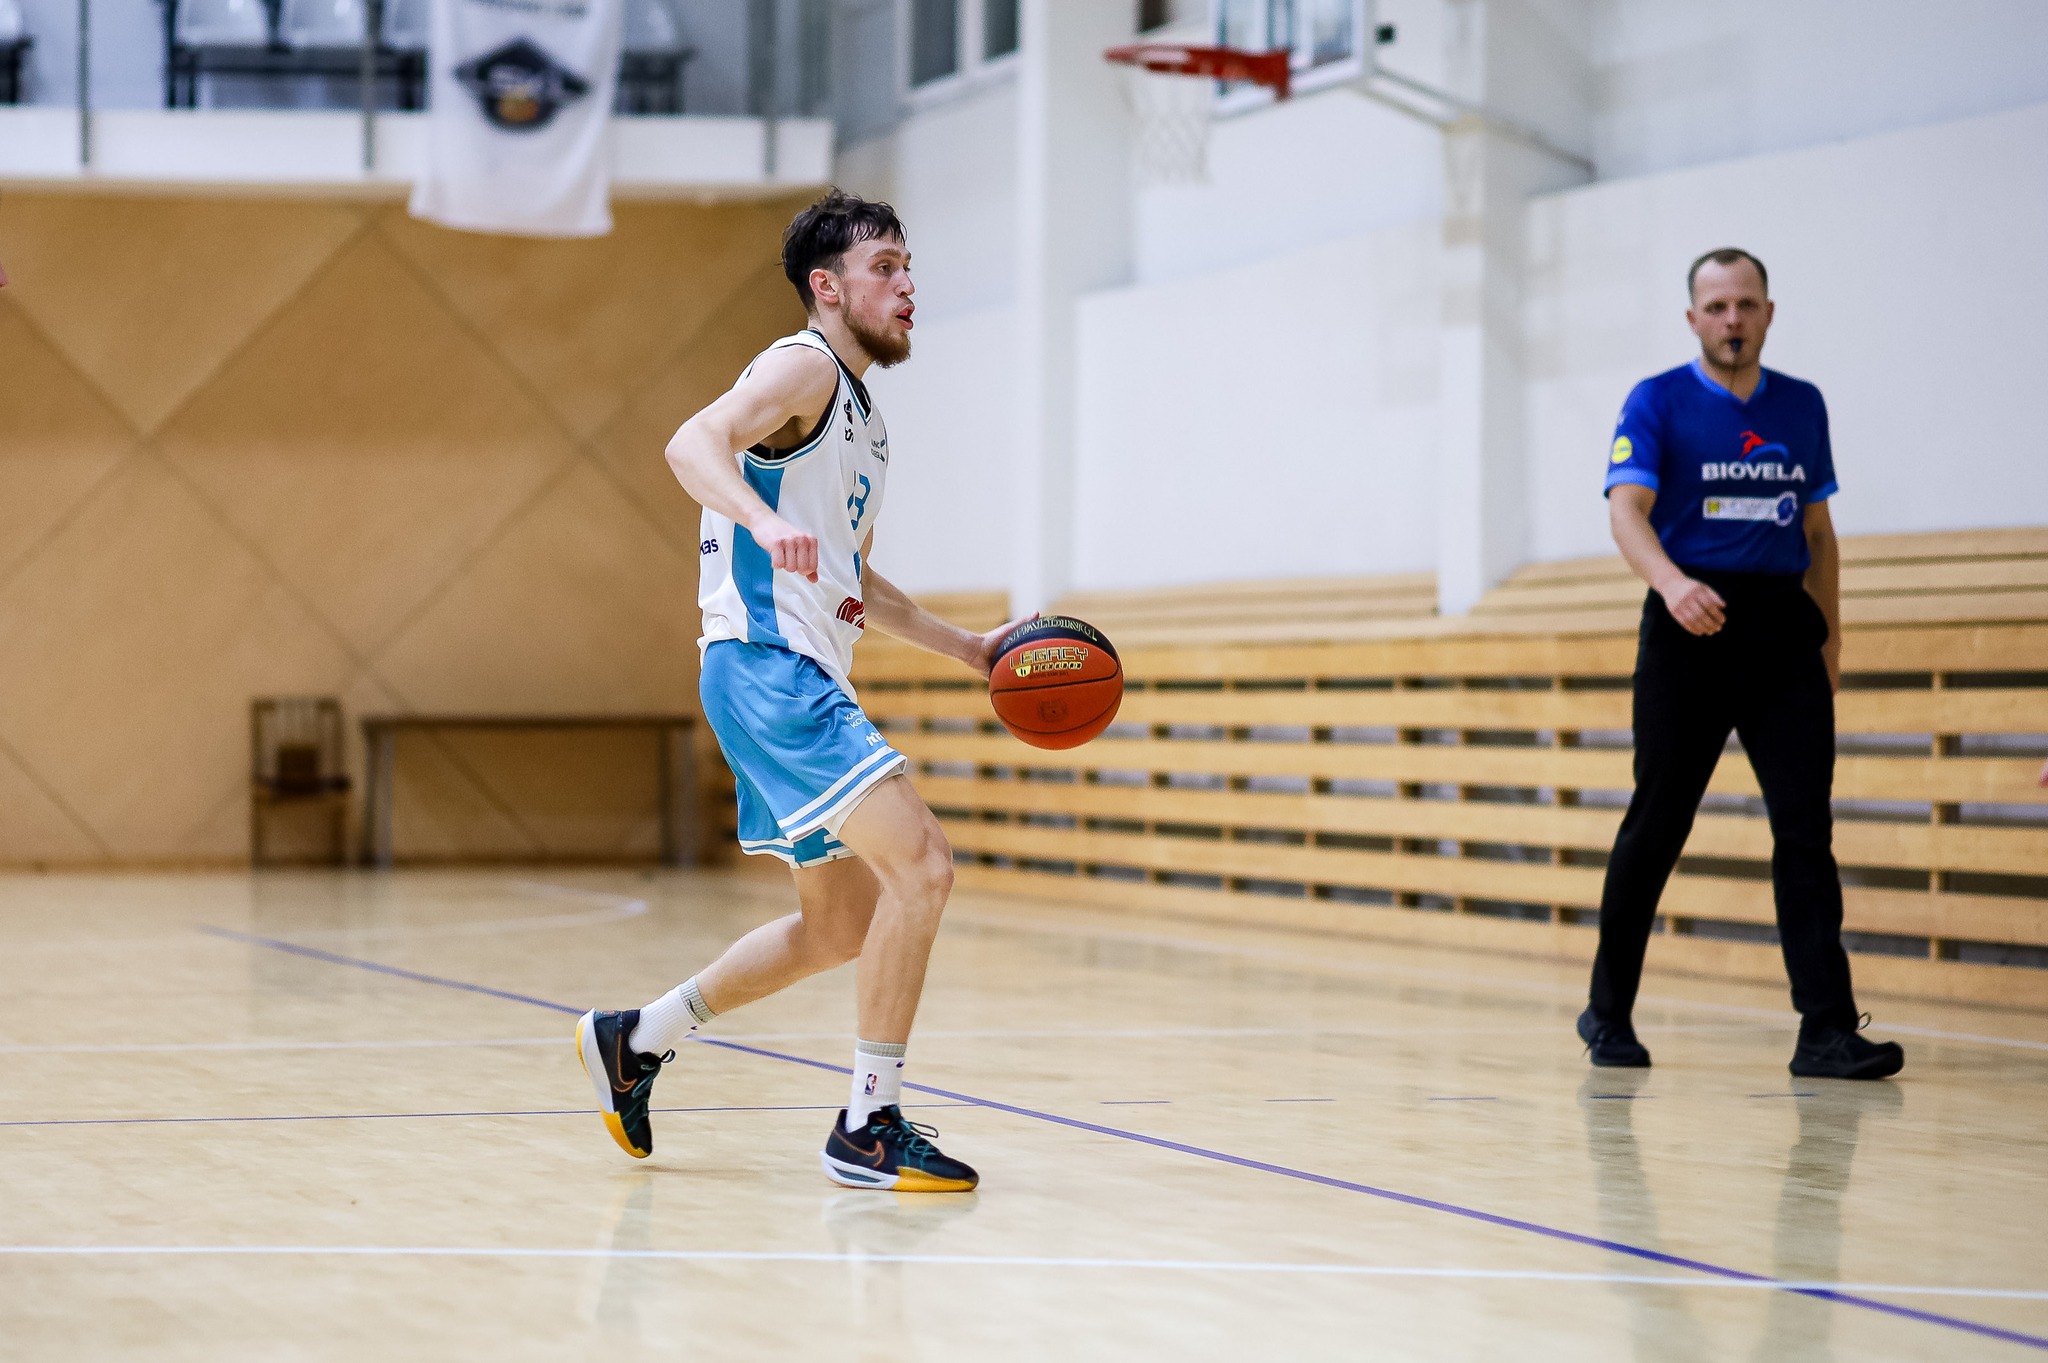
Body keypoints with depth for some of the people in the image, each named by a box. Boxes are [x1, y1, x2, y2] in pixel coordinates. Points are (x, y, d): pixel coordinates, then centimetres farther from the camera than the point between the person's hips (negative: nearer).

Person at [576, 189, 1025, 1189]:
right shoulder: (804, 367, -7)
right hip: (765, 666, -10)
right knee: (920, 864, -19)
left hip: (805, 683, 10)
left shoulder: (860, 413, 23)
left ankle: (635, 1039, 29)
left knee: (840, 927, 16)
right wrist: (765, 520, -44)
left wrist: (965, 646, 26)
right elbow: (693, 443, -26)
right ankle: (869, 1126, -14)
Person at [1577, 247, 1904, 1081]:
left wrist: (1831, 640, 14)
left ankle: (1826, 1029, -9)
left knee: (1805, 823, -6)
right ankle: (1609, 1014, 16)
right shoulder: (1658, 402, -1)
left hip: (1784, 632, 3)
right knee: (1656, 825, 2)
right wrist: (1671, 582, -33)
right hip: (1691, 631, -3)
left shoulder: (1802, 406, 12)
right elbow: (1628, 510, -14)